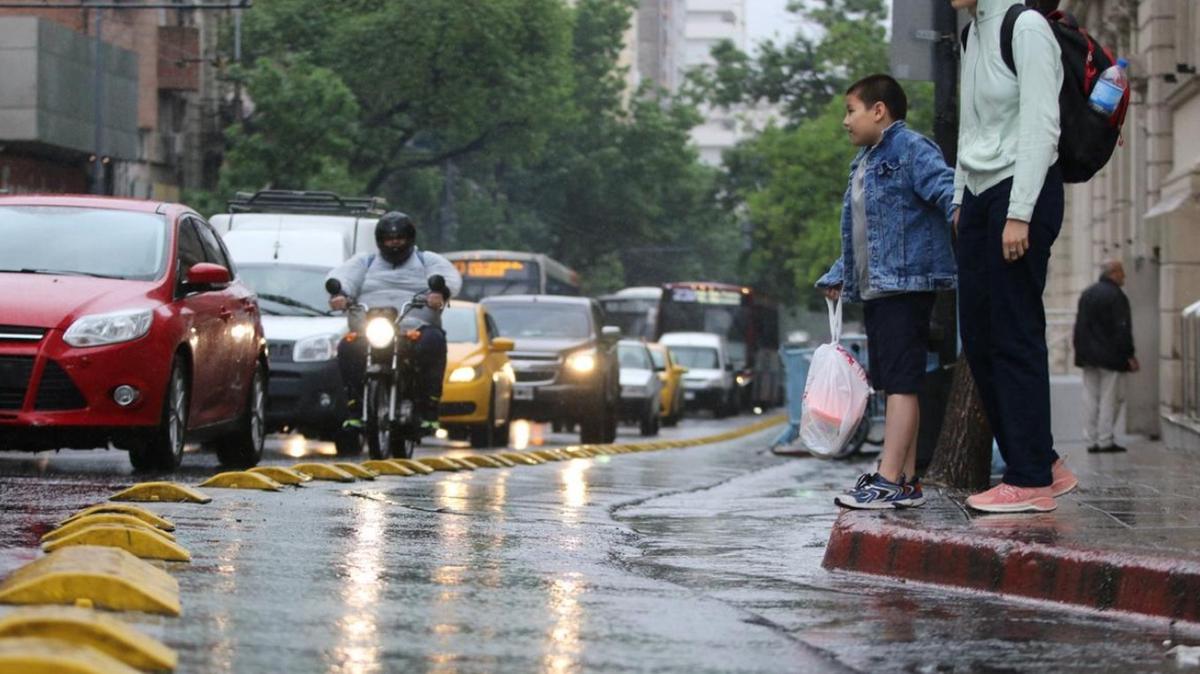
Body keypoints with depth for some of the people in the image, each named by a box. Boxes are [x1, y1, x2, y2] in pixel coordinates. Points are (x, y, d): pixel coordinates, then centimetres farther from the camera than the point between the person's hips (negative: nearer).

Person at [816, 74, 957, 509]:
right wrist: (839, 277, 31)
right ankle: (907, 480, 14)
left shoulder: (911, 150, -7)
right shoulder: (862, 164, 22)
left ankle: (889, 481, -17)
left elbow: (946, 188, -23)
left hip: (906, 285, -10)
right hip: (873, 289, 10)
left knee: (900, 383, -12)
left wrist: (959, 210, -43)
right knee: (892, 384, 10)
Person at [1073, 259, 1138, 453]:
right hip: (1110, 356, -7)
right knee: (1110, 398, -2)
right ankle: (1105, 440, -4)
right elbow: (1122, 329, -16)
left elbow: (1079, 326, 17)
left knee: (1090, 398, 8)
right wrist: (1129, 355, -12)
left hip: (1088, 356, 7)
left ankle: (1091, 440, 9)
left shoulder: (1086, 294, 14)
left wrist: (1080, 351, 21)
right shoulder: (1116, 296, -13)